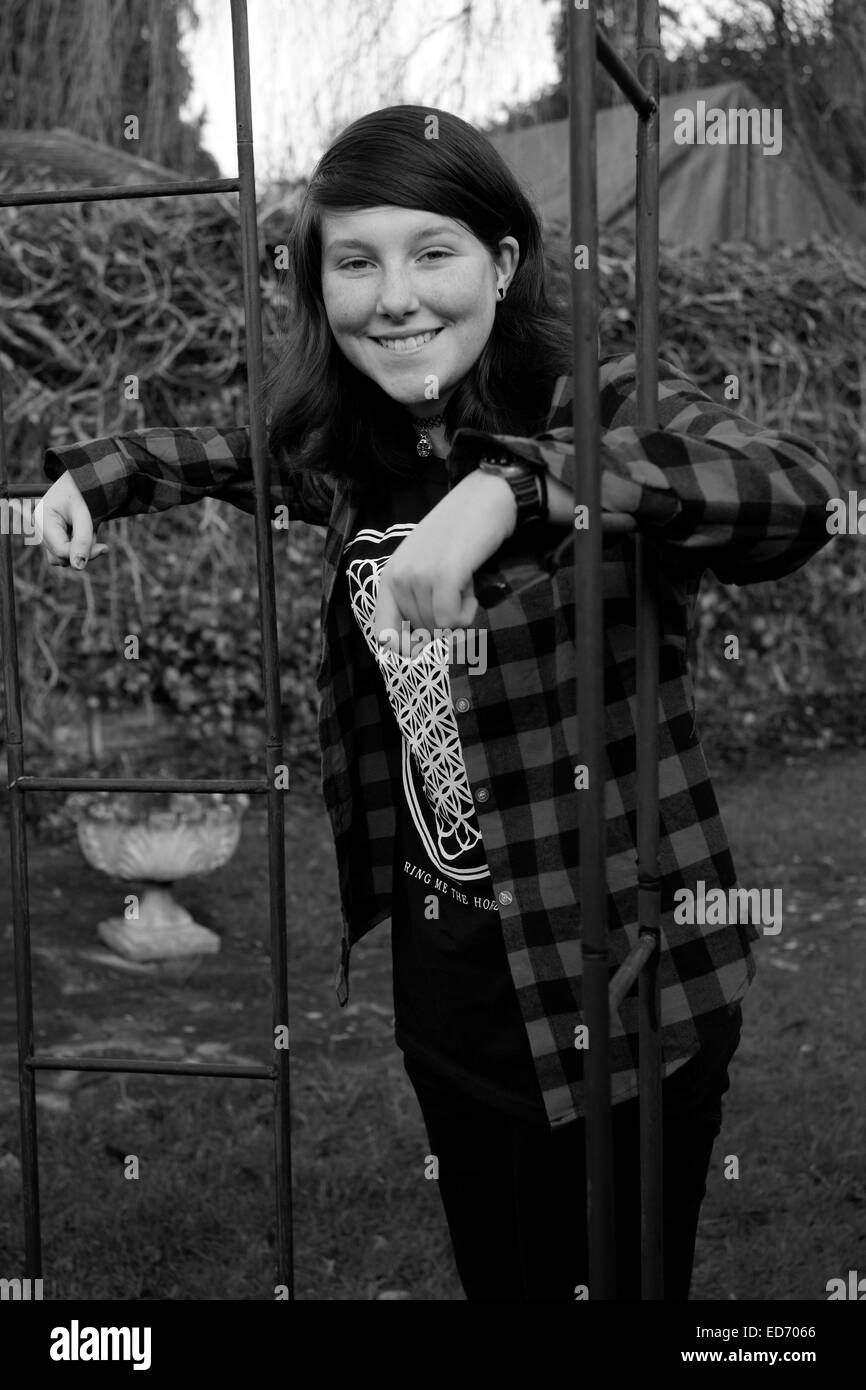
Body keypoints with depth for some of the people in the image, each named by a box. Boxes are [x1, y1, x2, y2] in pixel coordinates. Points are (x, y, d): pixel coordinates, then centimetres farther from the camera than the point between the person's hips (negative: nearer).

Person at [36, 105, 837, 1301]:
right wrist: (99, 470, 6)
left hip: (613, 970, -5)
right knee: (492, 1272, 22)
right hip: (439, 963, 6)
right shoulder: (346, 448, 1)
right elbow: (235, 450, 24)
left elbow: (796, 494, -35)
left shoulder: (604, 403, -16)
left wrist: (514, 488, -44)